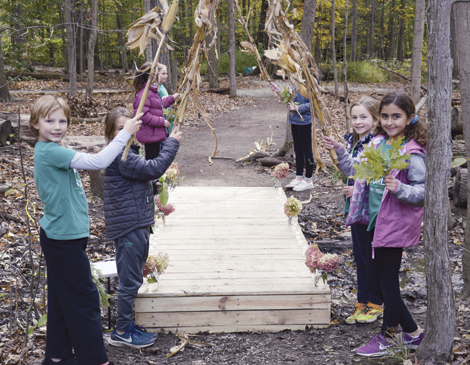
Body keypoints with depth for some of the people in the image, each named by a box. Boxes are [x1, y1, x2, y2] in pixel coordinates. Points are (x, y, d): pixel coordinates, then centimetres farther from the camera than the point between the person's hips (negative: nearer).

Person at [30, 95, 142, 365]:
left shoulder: (52, 151, 9)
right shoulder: (49, 152, -22)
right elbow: (98, 162, -28)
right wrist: (126, 133, -22)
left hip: (61, 236, 10)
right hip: (64, 240, -10)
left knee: (63, 298, 18)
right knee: (85, 298, -1)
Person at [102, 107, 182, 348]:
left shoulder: (129, 153, 13)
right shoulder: (121, 156, -19)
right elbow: (152, 169, -25)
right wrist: (172, 143, -17)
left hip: (138, 225, 10)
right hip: (128, 228, -10)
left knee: (133, 279, 18)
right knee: (130, 281, -1)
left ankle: (126, 324, 30)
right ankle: (121, 332, 10)